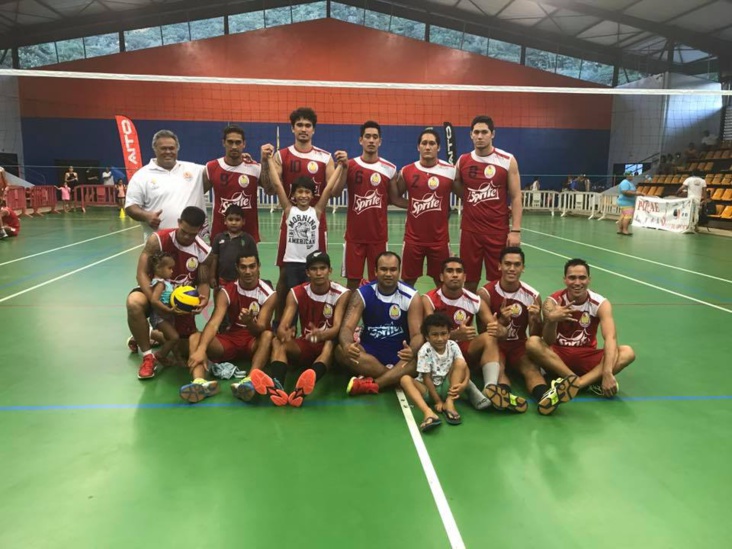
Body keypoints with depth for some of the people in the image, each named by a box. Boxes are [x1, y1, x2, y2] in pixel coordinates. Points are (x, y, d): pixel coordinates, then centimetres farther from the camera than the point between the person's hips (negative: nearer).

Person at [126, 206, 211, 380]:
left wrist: (204, 298, -29)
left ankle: (149, 335, 37)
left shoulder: (204, 252, -13)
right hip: (155, 291, -3)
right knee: (134, 303, -39)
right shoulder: (157, 239, -21)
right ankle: (148, 357, -21)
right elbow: (142, 274, -21)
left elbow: (203, 282, -4)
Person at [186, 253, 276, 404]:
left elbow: (261, 329, -19)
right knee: (195, 338, -21)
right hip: (231, 338, 3)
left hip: (254, 341, -2)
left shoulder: (268, 294, -11)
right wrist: (201, 349, -39)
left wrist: (250, 322, -44)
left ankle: (250, 381, -57)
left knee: (268, 336, -36)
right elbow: (214, 323, -22)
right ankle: (200, 382, -50)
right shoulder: (226, 292, -7)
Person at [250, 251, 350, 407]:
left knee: (330, 344, -38)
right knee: (277, 341, -25)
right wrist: (285, 334, -41)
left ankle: (304, 387, -66)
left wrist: (321, 335, -47)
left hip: (328, 345, -3)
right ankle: (276, 385, -56)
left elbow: (338, 327, -24)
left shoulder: (342, 294, -12)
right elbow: (282, 327, -15)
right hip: (305, 345, 3)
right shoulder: (296, 293, -5)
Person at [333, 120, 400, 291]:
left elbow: (394, 198, 9)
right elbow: (335, 193, -12)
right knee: (353, 280, 6)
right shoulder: (350, 165, 0)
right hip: (354, 234, 0)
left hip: (378, 235, 1)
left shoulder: (390, 169, 1)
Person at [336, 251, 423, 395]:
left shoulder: (411, 297, -9)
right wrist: (347, 345, -42)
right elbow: (347, 327, -17)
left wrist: (412, 351, -40)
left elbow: (417, 334, -14)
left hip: (400, 353, -1)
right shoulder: (362, 294, -7)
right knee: (341, 351, -29)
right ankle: (396, 376, -24)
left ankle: (372, 384, -35)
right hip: (370, 351, 1)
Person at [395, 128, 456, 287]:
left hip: (439, 238, -1)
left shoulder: (450, 171, -3)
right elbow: (395, 197, 10)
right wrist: (413, 205, -3)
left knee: (442, 282, 10)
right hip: (413, 238, 1)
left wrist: (446, 208, -7)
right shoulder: (407, 171, 1)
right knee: (408, 281, 10)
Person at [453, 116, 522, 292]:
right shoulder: (462, 161, 5)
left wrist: (516, 230, -9)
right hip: (469, 230, 2)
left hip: (499, 231, -2)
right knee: (469, 281, 8)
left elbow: (516, 197, -3)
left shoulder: (507, 161, -2)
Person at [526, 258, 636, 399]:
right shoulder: (552, 302, -13)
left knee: (627, 352, -23)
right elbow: (548, 342, -23)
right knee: (532, 343, -31)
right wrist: (551, 320, -46)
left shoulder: (601, 304, -10)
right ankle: (589, 383, -32)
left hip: (587, 357, 2)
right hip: (559, 355, -1)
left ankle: (574, 384, -35)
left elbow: (610, 338, -25)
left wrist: (607, 373, -41)